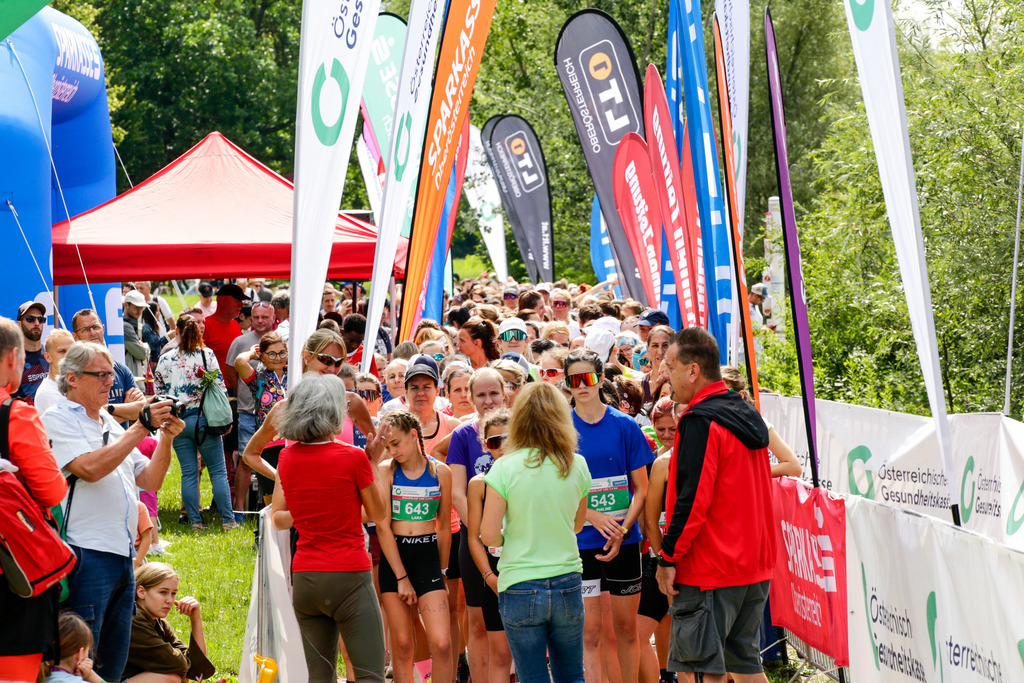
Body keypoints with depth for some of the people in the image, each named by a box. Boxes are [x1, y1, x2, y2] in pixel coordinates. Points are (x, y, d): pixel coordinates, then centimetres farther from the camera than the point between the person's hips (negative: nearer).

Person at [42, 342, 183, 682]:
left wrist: (166, 437, 1)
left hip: (123, 555, 8)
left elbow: (150, 481, 17)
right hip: (86, 555, -8)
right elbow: (90, 468, -19)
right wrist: (142, 427, -15)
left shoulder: (111, 424, 20)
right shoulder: (58, 419, -3)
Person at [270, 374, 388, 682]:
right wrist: (374, 464, 10)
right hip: (349, 576, -5)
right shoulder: (353, 457, -10)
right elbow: (378, 514, 2)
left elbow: (278, 519, 14)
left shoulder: (288, 458, 5)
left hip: (304, 578, 5)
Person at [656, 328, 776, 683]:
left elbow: (692, 500, -20)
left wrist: (667, 558, -13)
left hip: (710, 569, -9)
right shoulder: (747, 414, 13)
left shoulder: (701, 422, -15)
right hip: (754, 563, 9)